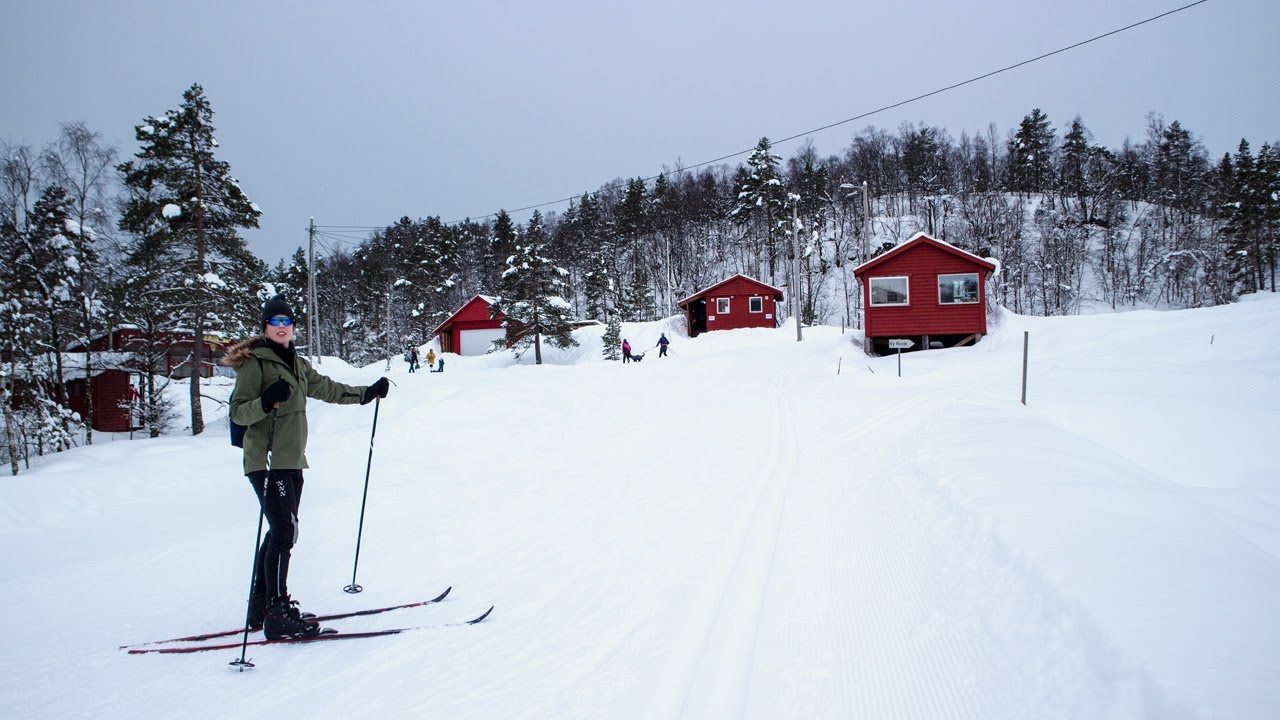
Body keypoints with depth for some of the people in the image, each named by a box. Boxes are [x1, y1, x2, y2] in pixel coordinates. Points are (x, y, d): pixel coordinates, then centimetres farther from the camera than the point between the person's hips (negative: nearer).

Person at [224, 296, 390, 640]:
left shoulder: (296, 363, 16)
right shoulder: (256, 363, -7)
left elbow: (327, 389, 28)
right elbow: (238, 412, -13)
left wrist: (366, 393, 29)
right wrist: (266, 402, -31)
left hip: (291, 460, 8)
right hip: (267, 460, -8)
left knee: (280, 533, 11)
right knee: (284, 533, -13)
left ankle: (262, 607, 20)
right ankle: (277, 613, -10)